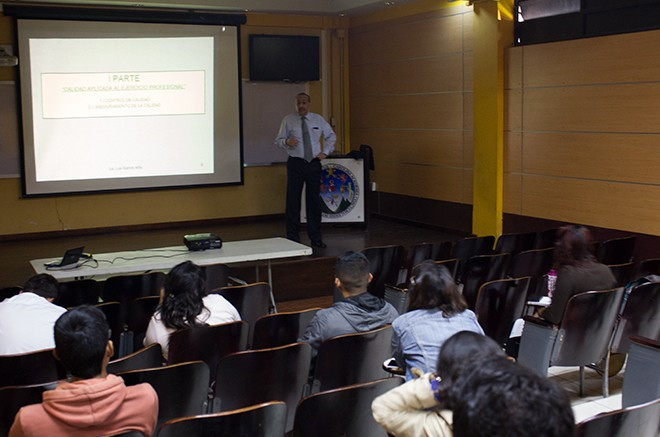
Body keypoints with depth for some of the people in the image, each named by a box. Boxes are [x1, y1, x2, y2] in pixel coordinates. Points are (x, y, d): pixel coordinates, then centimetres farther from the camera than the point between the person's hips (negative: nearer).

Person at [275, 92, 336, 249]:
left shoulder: (318, 119, 7)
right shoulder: (288, 120, 0)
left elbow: (331, 136, 20)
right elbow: (278, 140, 2)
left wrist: (325, 152, 9)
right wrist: (287, 142, -20)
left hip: (314, 164, 2)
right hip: (295, 164, -2)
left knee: (314, 201, 6)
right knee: (293, 201, -2)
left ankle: (315, 238, 15)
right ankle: (293, 238, 7)